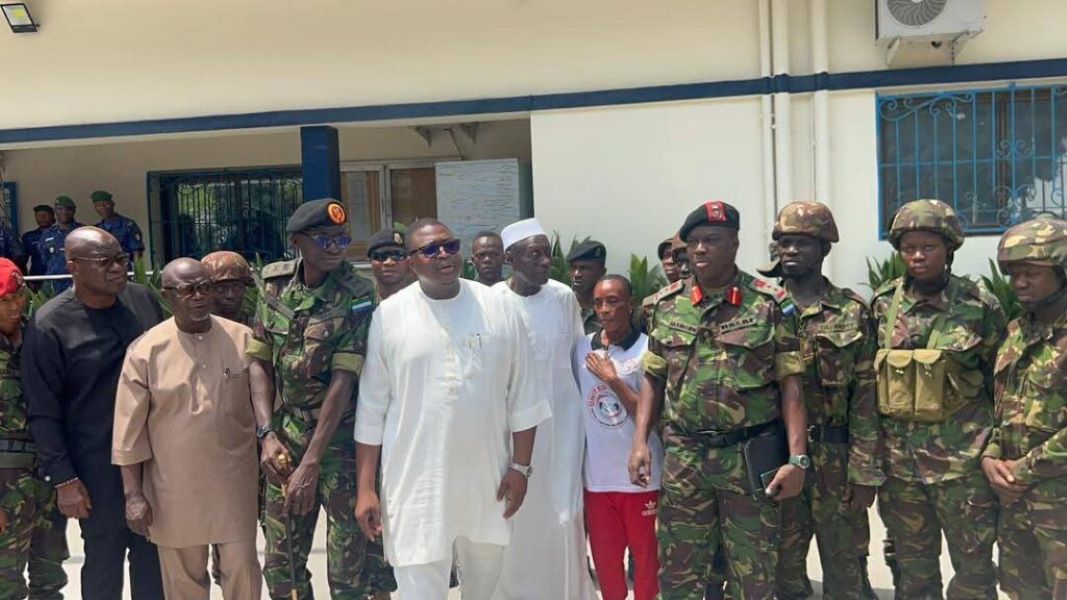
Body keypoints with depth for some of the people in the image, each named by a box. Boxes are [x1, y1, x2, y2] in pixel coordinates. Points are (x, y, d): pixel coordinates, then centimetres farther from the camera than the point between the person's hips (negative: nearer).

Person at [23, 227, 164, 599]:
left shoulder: (143, 299, 0)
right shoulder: (49, 325, -13)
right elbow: (43, 413, -11)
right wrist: (63, 479, -12)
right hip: (98, 465, -4)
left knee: (153, 553, 16)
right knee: (104, 558, 10)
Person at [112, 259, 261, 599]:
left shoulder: (243, 339, -4)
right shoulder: (146, 351, -8)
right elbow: (130, 430, -5)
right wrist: (133, 494, -5)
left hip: (234, 481, 1)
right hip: (174, 485, 0)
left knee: (242, 568, 7)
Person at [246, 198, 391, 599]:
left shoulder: (357, 296, -14)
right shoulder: (274, 285, 0)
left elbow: (343, 381, -18)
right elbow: (260, 362, 4)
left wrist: (311, 465, -20)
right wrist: (267, 434, -8)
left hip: (342, 439, -4)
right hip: (287, 436, 4)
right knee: (280, 565, 13)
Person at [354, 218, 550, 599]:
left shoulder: (499, 309, -1)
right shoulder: (389, 316, -5)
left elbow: (523, 398, 3)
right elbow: (371, 409, -2)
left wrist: (521, 466, 0)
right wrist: (365, 487, -4)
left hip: (487, 478, 2)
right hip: (416, 481, -2)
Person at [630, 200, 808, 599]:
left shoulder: (770, 305, -4)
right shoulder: (666, 305, 6)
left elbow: (790, 384, -5)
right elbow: (653, 380, 10)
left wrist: (797, 458, -11)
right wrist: (640, 442, 0)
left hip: (750, 458, -2)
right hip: (682, 458, 3)